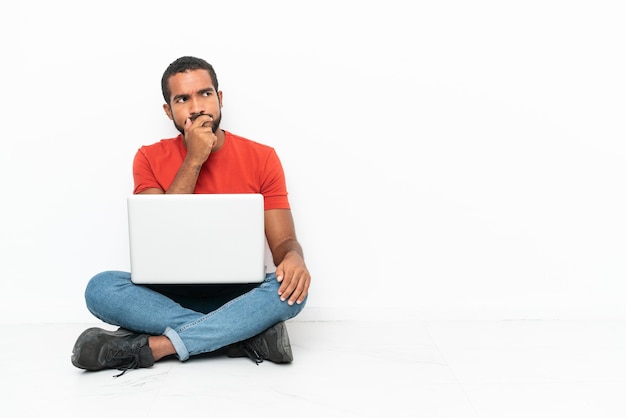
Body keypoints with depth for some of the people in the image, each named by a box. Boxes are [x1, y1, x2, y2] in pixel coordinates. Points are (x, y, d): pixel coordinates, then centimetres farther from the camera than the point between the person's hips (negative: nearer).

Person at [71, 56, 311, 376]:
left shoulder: (261, 158, 0)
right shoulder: (150, 158, 1)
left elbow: (283, 241, -3)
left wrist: (293, 258, -29)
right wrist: (194, 160, -15)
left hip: (238, 296, 0)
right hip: (171, 294, 1)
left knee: (292, 288, -31)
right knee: (101, 288, -27)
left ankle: (154, 346, -30)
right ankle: (250, 334, -28)